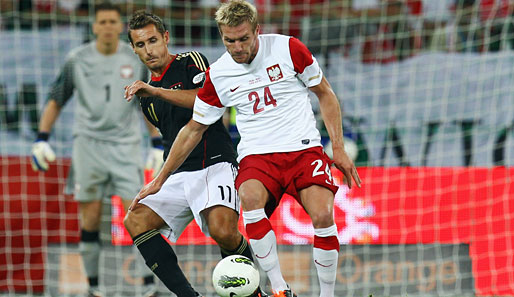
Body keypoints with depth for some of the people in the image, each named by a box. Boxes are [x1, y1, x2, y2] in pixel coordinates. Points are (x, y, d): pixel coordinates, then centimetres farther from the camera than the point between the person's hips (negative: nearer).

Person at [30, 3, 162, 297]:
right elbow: (56, 99, 11)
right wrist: (42, 139, 3)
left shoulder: (136, 60, 4)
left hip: (127, 145, 0)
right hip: (89, 144, 0)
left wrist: (158, 145, 8)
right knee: (90, 219, 0)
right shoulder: (77, 60, 3)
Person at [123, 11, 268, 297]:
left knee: (223, 231, -31)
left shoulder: (191, 62, 0)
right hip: (179, 176, 7)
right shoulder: (148, 96, 21)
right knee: (136, 220, -14)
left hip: (216, 165, -7)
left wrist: (156, 91, -23)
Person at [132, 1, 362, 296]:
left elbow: (325, 93, 10)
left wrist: (339, 148, 3)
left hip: (304, 149, -1)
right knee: (250, 197, -34)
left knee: (323, 215, -27)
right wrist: (160, 179, 19)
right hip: (257, 155, 1)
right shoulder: (217, 75, 3)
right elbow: (194, 129, 16)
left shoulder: (287, 48, -2)